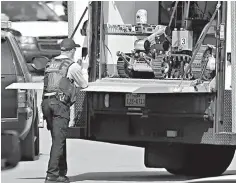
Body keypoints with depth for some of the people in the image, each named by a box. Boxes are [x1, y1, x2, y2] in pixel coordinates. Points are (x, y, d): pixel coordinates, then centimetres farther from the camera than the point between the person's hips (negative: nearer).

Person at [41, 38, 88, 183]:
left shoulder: (51, 64, 18)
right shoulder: (73, 66, 0)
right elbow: (84, 85, 11)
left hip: (46, 102, 6)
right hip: (60, 103, -6)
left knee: (59, 138, 14)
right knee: (59, 139, -8)